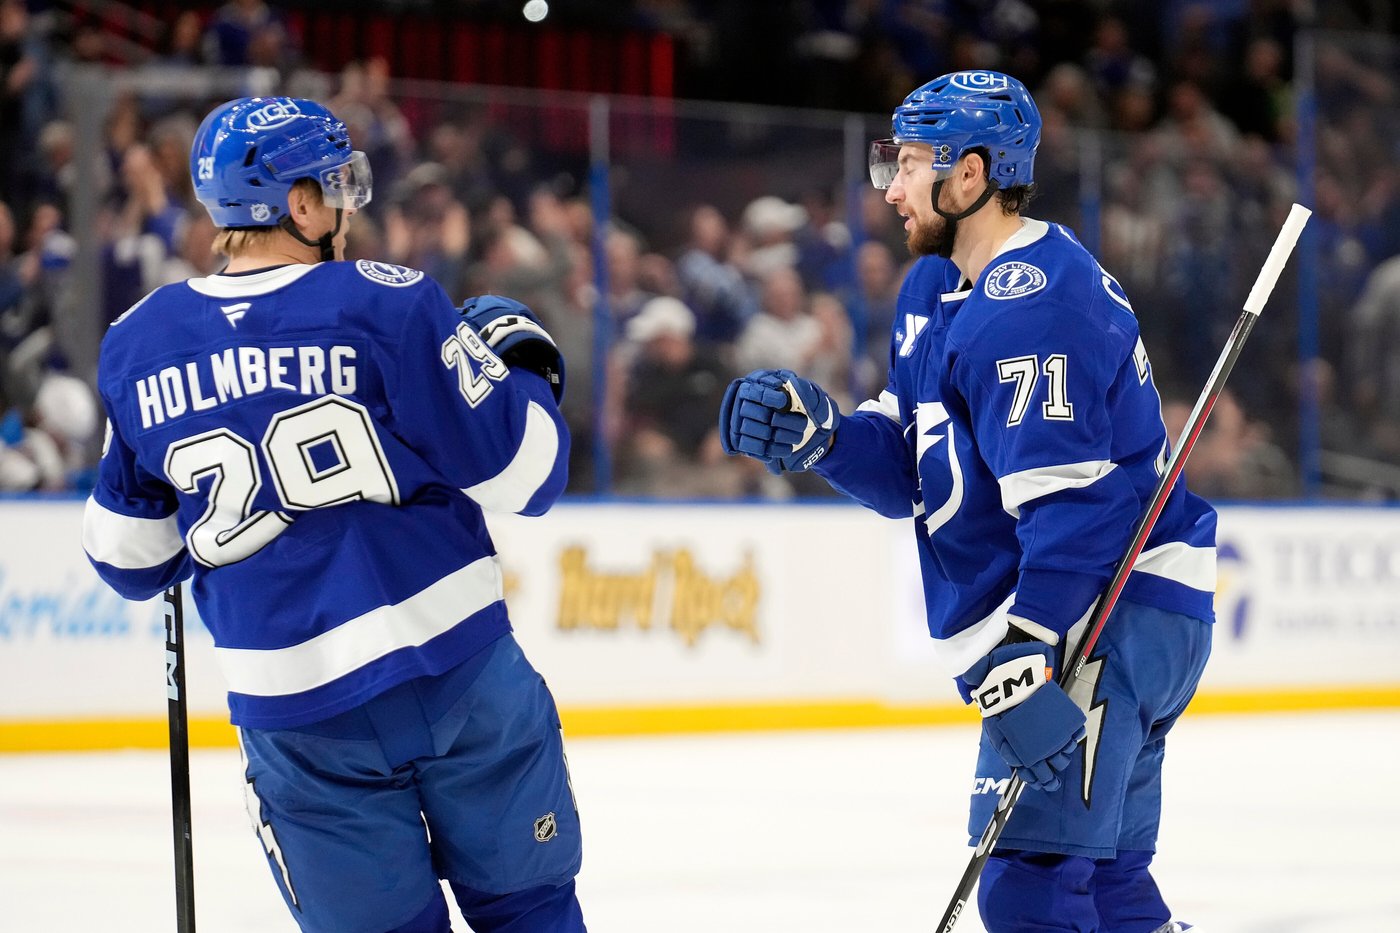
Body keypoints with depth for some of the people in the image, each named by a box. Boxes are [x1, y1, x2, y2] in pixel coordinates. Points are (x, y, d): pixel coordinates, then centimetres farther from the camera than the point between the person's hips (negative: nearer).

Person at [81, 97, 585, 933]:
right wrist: (524, 370, 12)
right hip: (457, 667, -2)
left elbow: (130, 556, 12)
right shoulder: (389, 305, -9)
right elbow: (518, 474, -8)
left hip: (297, 713, 3)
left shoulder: (139, 345, 2)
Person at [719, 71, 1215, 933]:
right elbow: (915, 471, 16)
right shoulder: (940, 289, 15)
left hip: (1104, 611, -11)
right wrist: (817, 434, -1)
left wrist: (1027, 649, -32)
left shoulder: (1027, 308, -19)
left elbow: (1075, 503, -26)